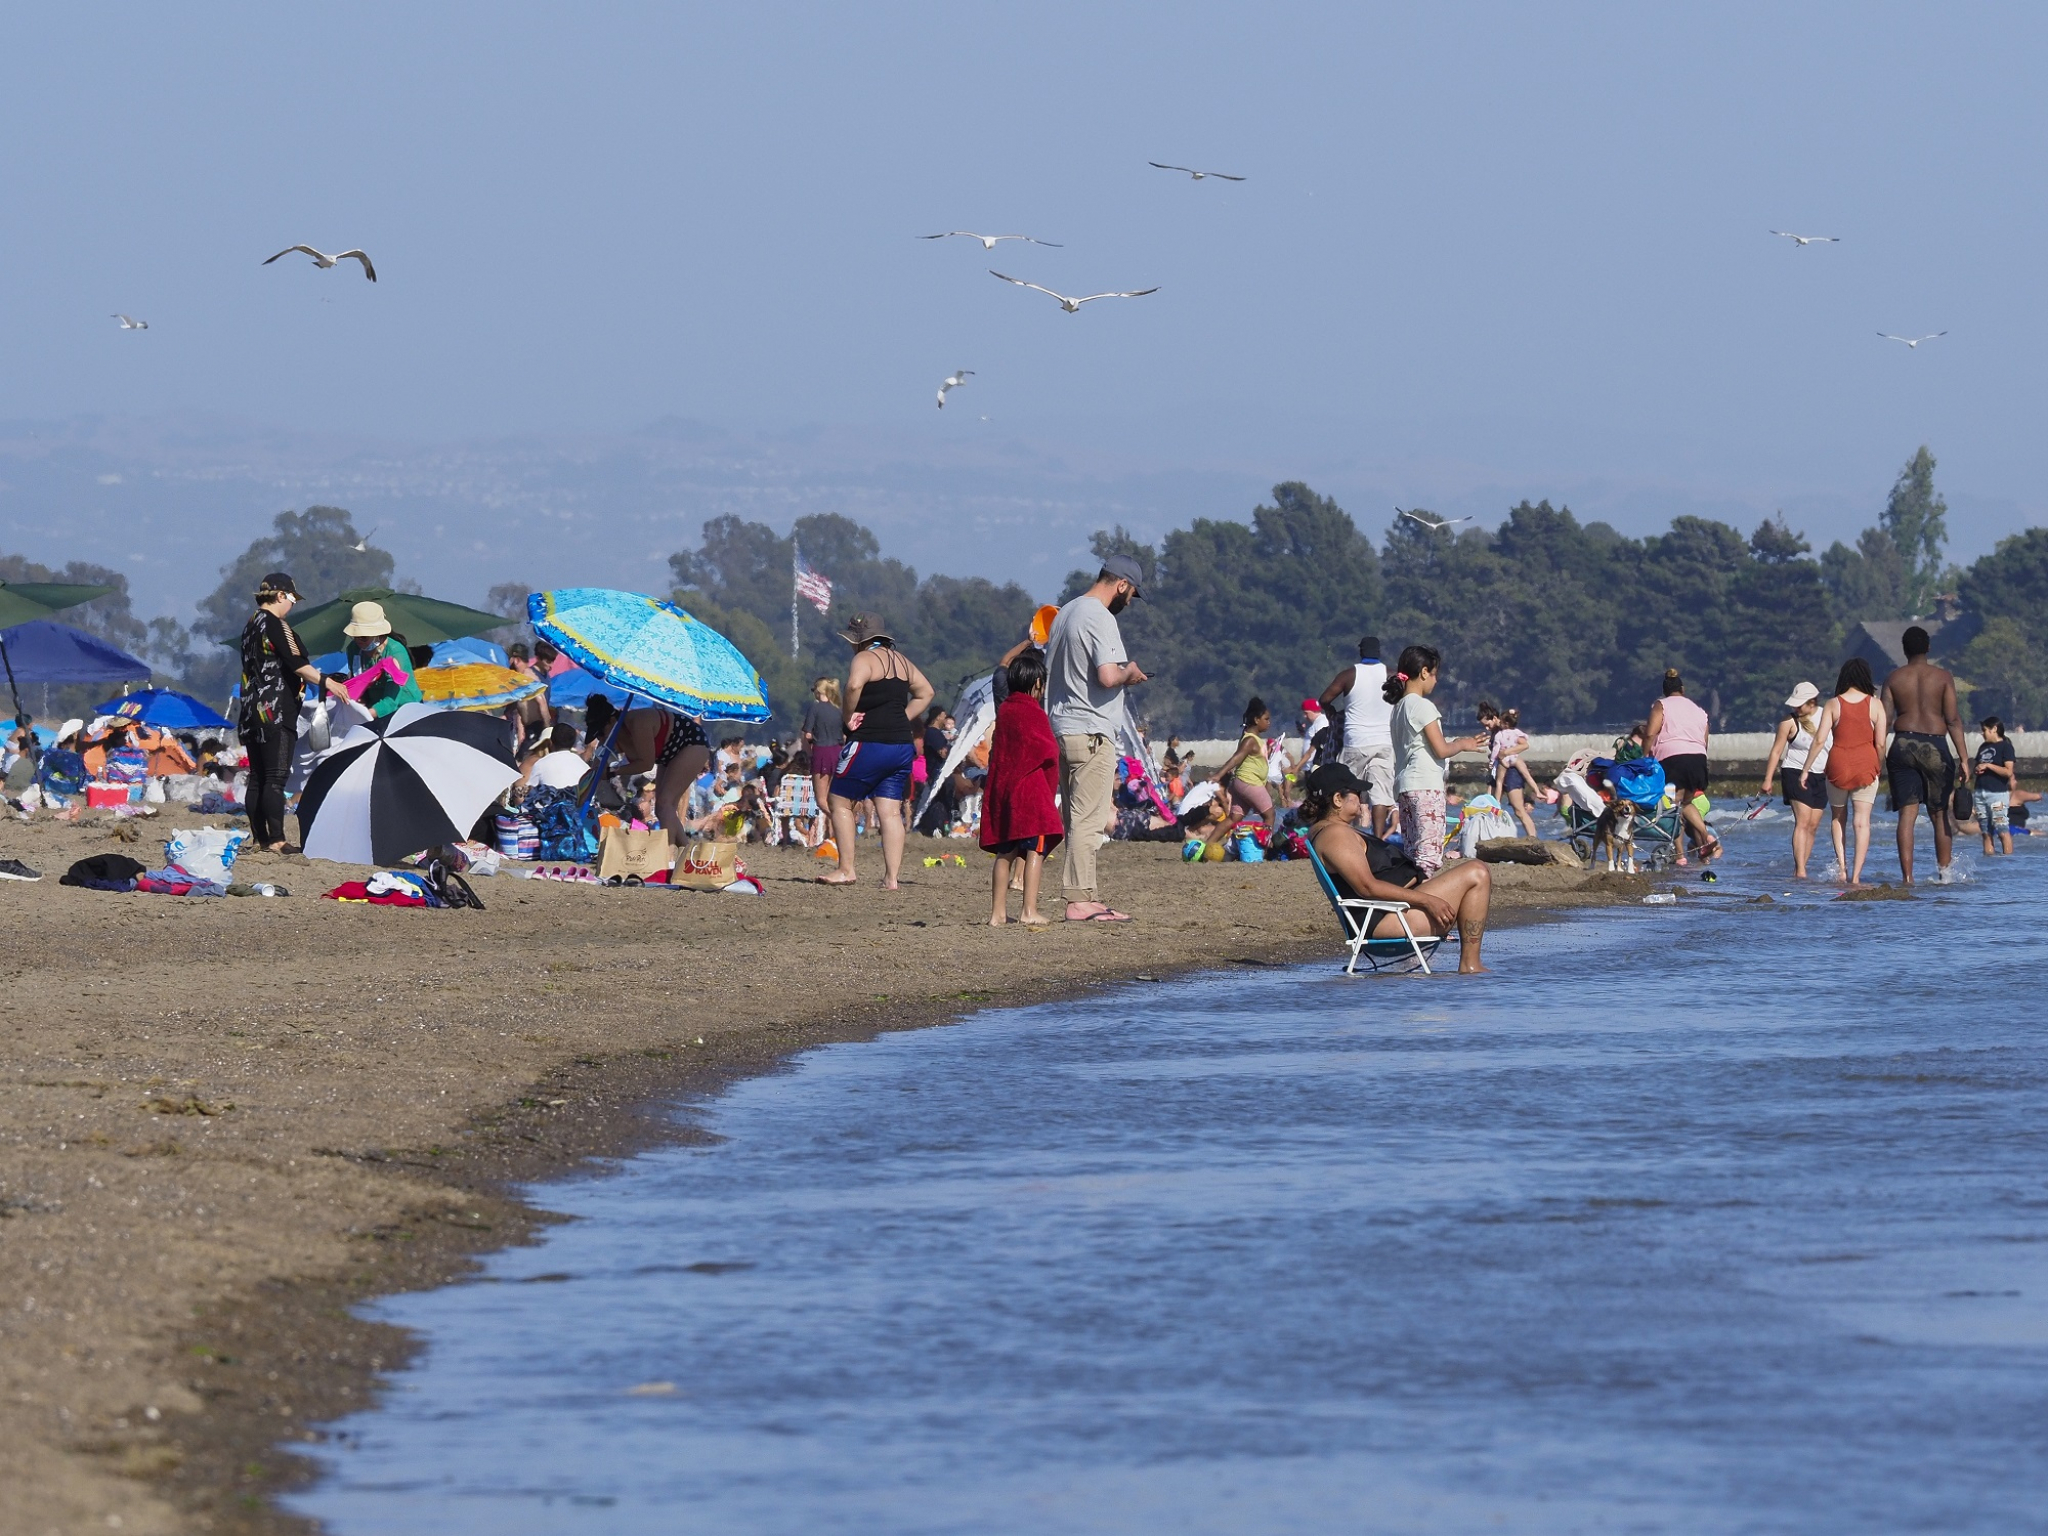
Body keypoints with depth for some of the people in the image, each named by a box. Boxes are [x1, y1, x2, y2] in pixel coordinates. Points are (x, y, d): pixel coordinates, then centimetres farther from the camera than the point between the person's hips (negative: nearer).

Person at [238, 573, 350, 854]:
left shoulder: (251, 625, 17)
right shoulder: (275, 625, -11)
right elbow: (295, 663, -19)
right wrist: (326, 681, -18)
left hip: (251, 712, 9)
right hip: (276, 711, -9)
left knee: (257, 778, 9)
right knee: (276, 778, -10)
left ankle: (260, 838, 12)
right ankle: (276, 840, -13)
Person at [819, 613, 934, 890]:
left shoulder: (865, 659, -8)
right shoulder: (901, 661, 16)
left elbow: (854, 684, -29)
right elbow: (925, 693, 25)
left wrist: (848, 716, -16)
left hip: (869, 743, -7)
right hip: (902, 746, 7)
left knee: (840, 803, 5)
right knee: (891, 812, 5)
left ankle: (846, 870, 3)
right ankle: (891, 877, -1)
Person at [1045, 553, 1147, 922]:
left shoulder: (1066, 613, 16)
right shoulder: (1100, 619, -13)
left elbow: (1049, 670, 24)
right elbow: (1107, 676, -24)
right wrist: (1128, 674, -3)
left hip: (1061, 727, 10)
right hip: (1091, 733, -10)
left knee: (1077, 819, 12)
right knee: (1088, 820, -9)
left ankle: (1086, 896, 15)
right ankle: (1080, 900, -11)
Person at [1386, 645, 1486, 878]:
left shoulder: (1398, 708, 15)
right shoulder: (1423, 707, -10)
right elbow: (1441, 750, -11)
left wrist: (1457, 744, 20)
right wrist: (1462, 745, 6)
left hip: (1404, 785, 9)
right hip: (1426, 785, -9)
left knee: (1411, 851, 10)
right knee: (1429, 850, -12)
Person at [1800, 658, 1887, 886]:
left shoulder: (1833, 705, -2)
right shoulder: (1875, 704, -2)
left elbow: (1819, 740, -5)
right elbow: (1880, 743, -4)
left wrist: (1806, 770, 2)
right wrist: (1878, 766, 12)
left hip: (1838, 764, 0)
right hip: (1866, 764, 0)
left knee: (1838, 816, 20)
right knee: (1862, 820, 0)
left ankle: (1841, 864, 9)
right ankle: (1856, 875, -7)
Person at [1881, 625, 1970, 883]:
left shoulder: (1894, 680, 5)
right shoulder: (1943, 677, 0)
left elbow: (1884, 720, 1)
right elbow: (1953, 719, -4)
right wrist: (1963, 758, -1)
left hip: (1903, 746, 1)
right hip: (1935, 746, -1)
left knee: (1907, 814, -2)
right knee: (1940, 814, 11)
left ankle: (1907, 876, -10)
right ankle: (1944, 871, 13)